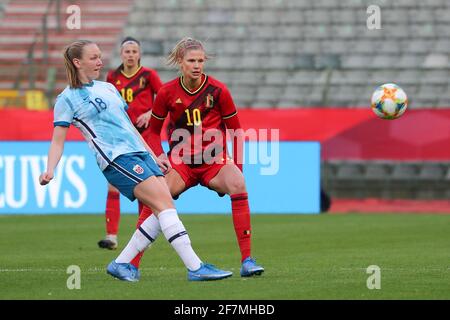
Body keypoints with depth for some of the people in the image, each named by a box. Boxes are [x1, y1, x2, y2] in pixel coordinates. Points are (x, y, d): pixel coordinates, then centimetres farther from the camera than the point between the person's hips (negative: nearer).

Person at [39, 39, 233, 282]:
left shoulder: (107, 88, 22)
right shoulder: (67, 99, 1)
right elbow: (58, 140, -2)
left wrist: (153, 157, 25)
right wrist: (49, 170, -18)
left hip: (140, 153, 8)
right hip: (116, 159, -8)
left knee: (163, 211, -5)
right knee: (164, 205, -18)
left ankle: (121, 264, 6)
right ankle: (195, 268, -21)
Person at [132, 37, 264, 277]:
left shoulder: (218, 91, -5)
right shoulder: (167, 93, -3)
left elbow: (236, 130, 3)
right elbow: (154, 130, 9)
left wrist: (237, 166, -3)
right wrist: (159, 156, -9)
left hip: (214, 161, -1)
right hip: (181, 161, 1)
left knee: (238, 185, -31)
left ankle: (247, 261, -28)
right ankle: (132, 264, -16)